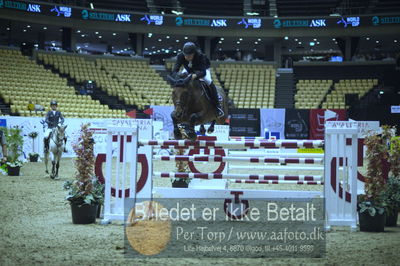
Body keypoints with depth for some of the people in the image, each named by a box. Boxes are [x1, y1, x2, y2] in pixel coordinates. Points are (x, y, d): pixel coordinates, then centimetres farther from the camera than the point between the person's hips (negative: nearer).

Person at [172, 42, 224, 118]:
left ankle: (218, 104, -11)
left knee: (208, 81, -27)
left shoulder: (200, 57, -41)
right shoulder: (181, 56, -32)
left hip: (202, 69, -4)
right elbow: (175, 69, -37)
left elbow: (203, 72, -48)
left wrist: (195, 75, -69)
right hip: (188, 70, 4)